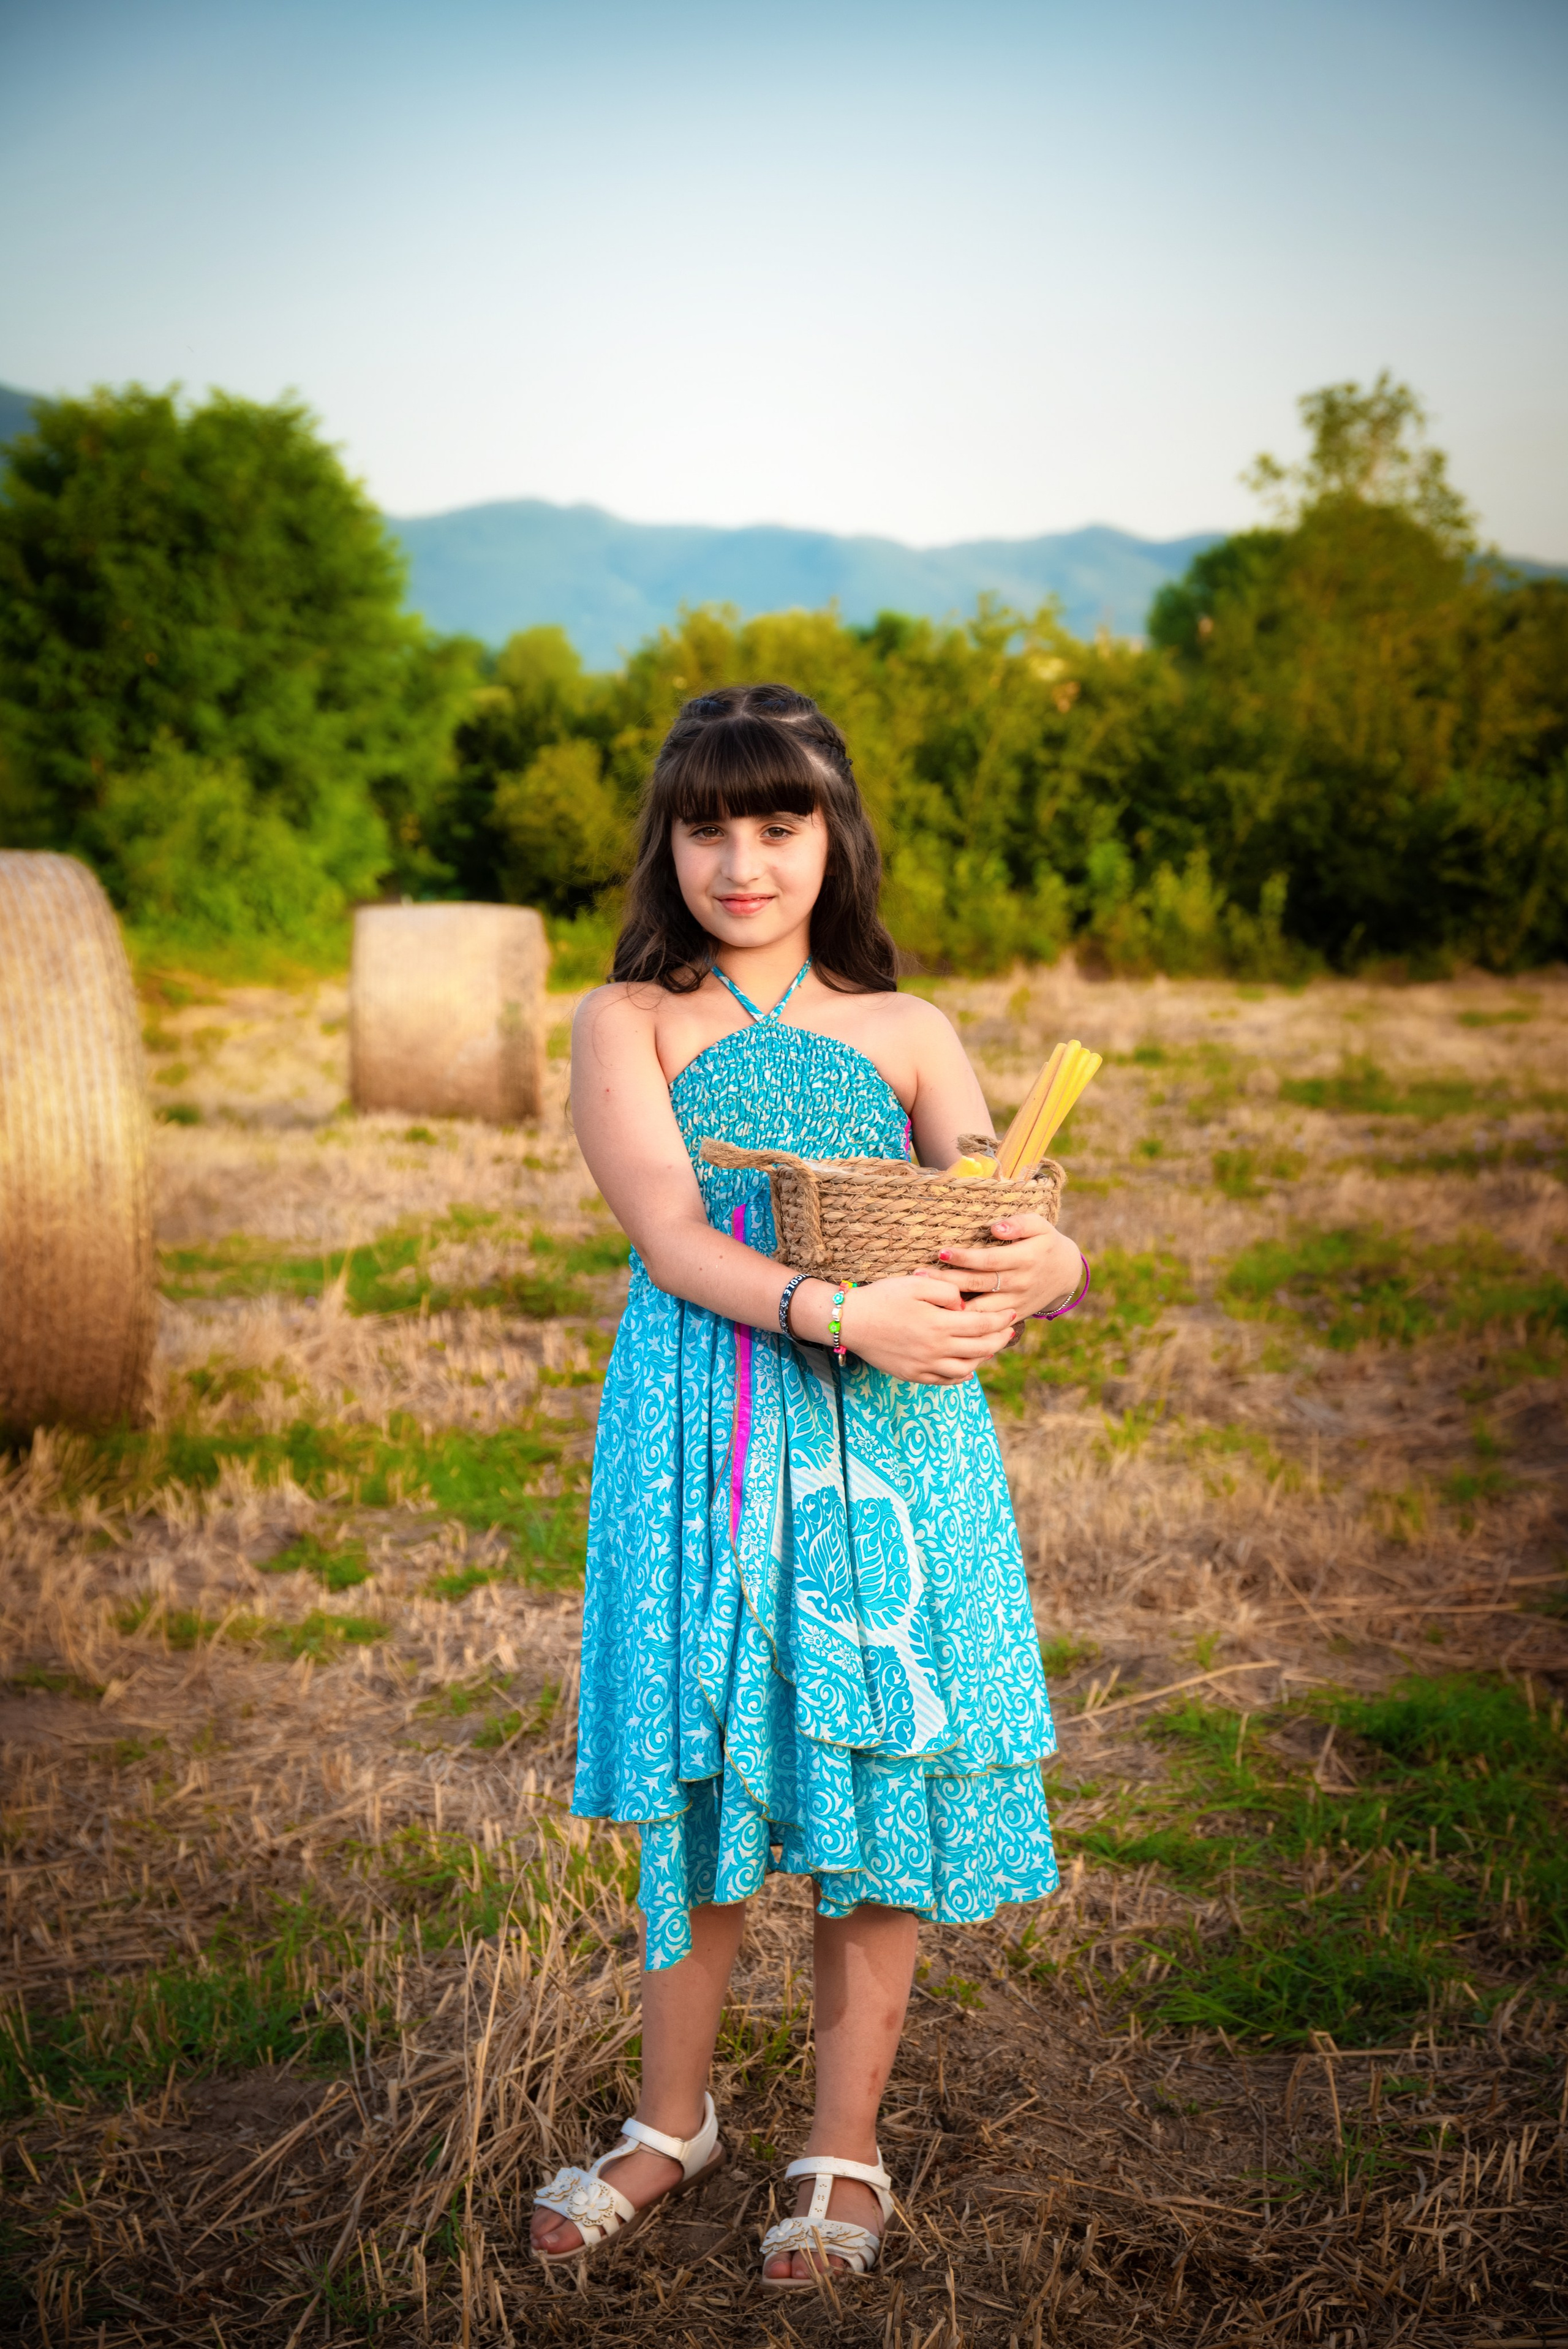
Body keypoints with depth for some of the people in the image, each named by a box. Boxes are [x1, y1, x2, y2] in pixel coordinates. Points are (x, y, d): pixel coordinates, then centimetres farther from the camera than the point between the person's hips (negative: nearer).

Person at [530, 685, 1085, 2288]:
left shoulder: (907, 1037, 11)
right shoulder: (625, 1025, 5)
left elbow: (1001, 1236, 2)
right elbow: (672, 1237, -10)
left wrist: (1051, 1270, -23)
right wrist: (841, 1313, -26)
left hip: (890, 1442, 1)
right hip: (702, 1445, -1)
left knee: (878, 1786, 5)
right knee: (703, 1784, 8)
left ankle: (844, 2156, 23)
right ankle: (672, 2124, 30)